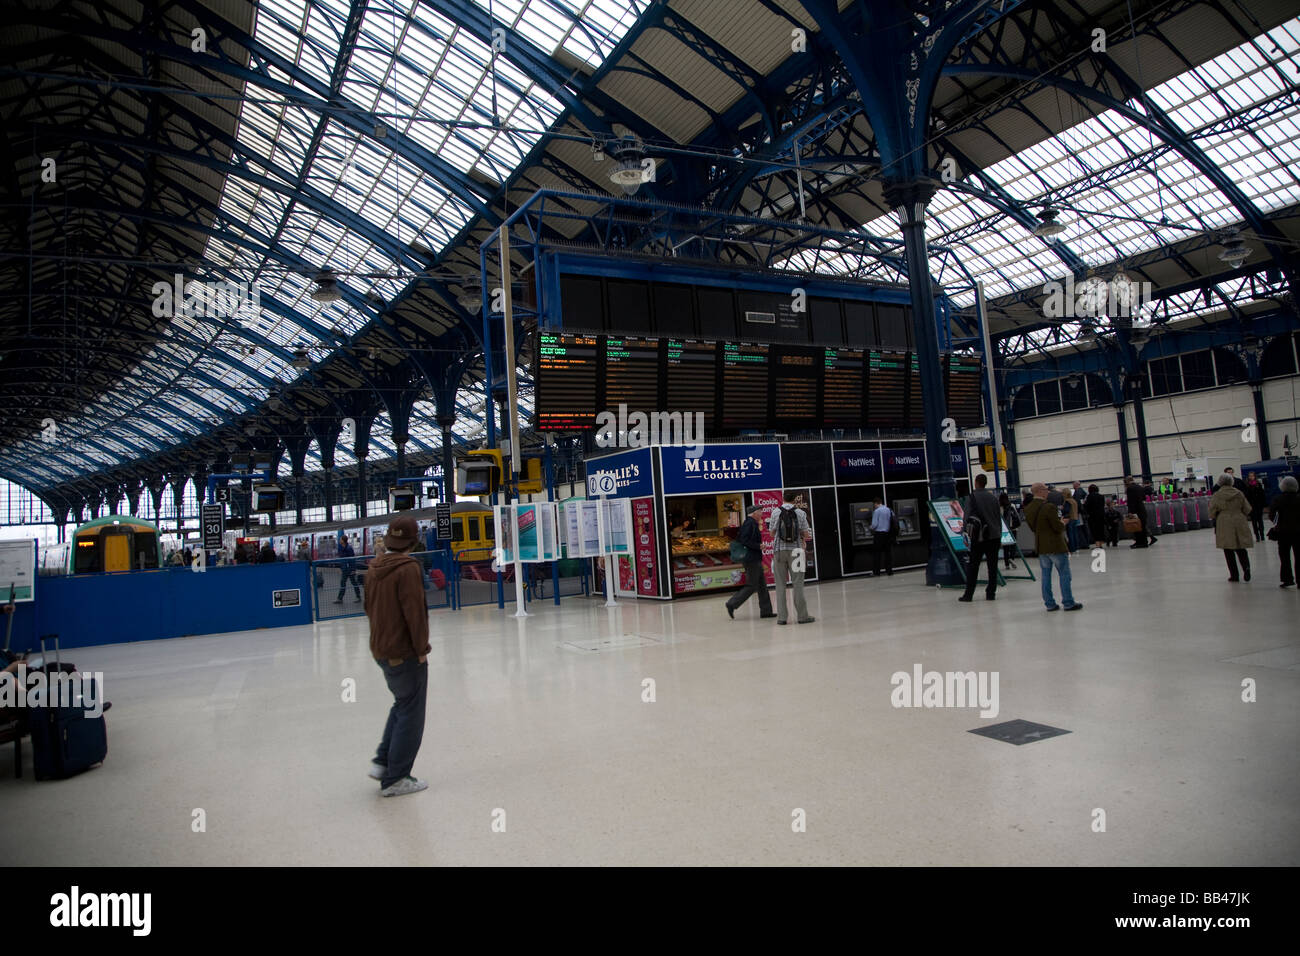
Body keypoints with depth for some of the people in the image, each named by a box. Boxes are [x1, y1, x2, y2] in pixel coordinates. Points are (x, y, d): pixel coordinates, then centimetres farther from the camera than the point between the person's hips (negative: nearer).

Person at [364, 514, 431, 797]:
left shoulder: (374, 567, 6)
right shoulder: (407, 568, -19)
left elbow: (369, 608, 14)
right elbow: (414, 612, -21)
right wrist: (422, 649, -12)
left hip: (381, 651, 8)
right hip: (405, 652, -8)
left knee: (402, 704, 24)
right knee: (410, 713, 3)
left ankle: (382, 762, 22)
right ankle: (395, 779, 9)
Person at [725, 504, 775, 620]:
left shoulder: (748, 523, 15)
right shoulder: (750, 523, -15)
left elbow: (738, 538, 18)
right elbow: (744, 540, -24)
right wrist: (758, 546, -18)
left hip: (755, 559, 11)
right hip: (752, 559, -11)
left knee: (762, 585, 12)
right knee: (751, 586, -6)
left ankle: (766, 611, 15)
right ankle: (732, 604, -1)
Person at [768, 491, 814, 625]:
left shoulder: (775, 513, -2)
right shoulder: (799, 513, -3)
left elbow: (772, 532, 5)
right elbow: (806, 535, 0)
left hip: (779, 550, 1)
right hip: (794, 550, -1)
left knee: (780, 585, 5)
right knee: (798, 584, 4)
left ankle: (781, 616, 4)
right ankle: (802, 616, 5)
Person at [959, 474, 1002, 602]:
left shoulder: (972, 497, -6)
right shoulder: (993, 497, 10)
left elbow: (968, 516, -12)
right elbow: (999, 518, 15)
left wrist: (965, 533, -8)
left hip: (979, 537, -4)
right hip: (994, 536, 4)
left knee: (973, 566, 1)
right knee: (992, 566, 7)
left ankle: (968, 595, 2)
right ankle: (991, 593, 8)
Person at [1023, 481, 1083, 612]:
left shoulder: (1028, 509, 3)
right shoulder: (1049, 507, -20)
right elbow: (1058, 527, -18)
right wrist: (1063, 523, 4)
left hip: (1040, 547, 7)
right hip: (1055, 546, -7)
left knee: (1046, 575, 11)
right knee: (1064, 574, 4)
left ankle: (1049, 603, 14)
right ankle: (1068, 603, 7)